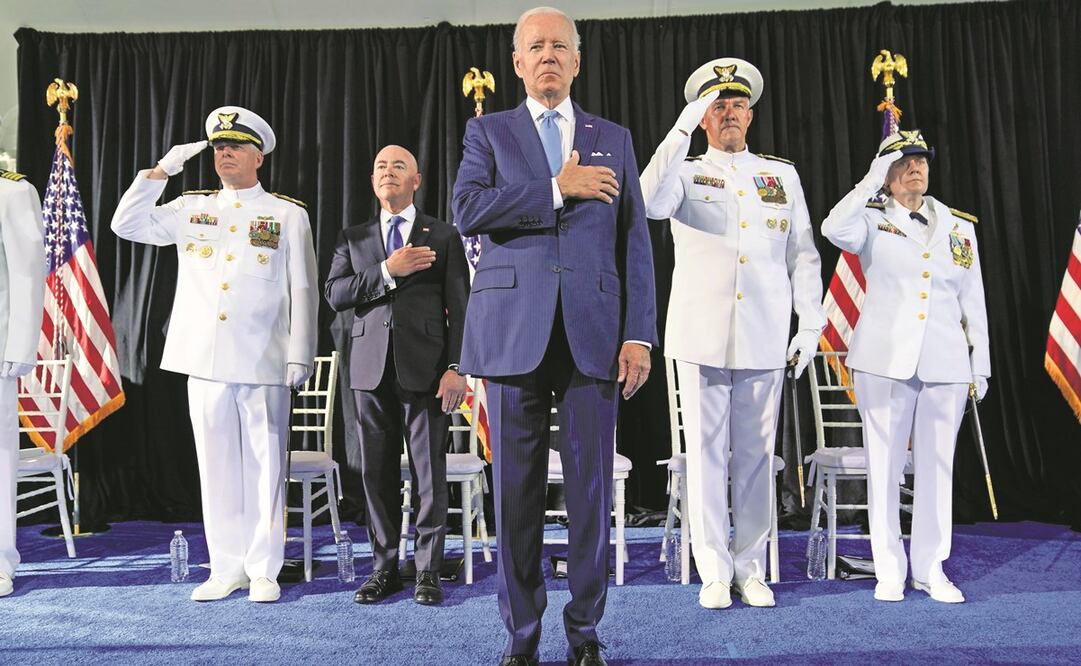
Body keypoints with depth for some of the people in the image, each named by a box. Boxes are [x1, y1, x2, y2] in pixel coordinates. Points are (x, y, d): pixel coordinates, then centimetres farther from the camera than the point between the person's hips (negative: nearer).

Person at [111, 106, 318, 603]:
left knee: (264, 465, 1)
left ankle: (264, 571, 11)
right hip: (204, 359, 3)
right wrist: (162, 170, 5)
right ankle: (226, 568, 17)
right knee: (217, 465, 7)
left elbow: (303, 291, 2)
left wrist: (300, 357, -5)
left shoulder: (289, 215, 6)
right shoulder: (191, 209, 16)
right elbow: (127, 224, 12)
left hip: (264, 362, -3)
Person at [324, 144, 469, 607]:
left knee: (430, 472, 0)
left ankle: (429, 570, 12)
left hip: (425, 368, -2)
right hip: (371, 368, 3)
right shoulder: (354, 238, 16)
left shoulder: (444, 236, 8)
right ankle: (384, 568, 18)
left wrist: (456, 368, -8)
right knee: (377, 472, 7)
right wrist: (388, 270, -10)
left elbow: (459, 306, 1)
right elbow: (335, 294, 2)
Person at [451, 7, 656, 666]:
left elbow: (635, 241, 9)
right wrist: (558, 188, -9)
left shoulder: (614, 138, 16)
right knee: (518, 488, 4)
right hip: (514, 332, 0)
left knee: (591, 487, 4)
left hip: (594, 333, 1)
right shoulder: (489, 131, 13)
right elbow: (468, 210, -6)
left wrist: (639, 335, -1)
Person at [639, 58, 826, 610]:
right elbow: (649, 203, -15)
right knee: (706, 452, 2)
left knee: (756, 454, 6)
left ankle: (751, 569, 18)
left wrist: (811, 324, 4)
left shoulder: (782, 176, 15)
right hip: (702, 335, -1)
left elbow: (804, 255, 13)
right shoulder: (686, 173, 8)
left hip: (765, 338, 2)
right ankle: (714, 571, 12)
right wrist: (682, 130, -18)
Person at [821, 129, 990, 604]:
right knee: (884, 466, 1)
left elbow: (974, 303, 15)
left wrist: (980, 364, 12)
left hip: (946, 366, 3)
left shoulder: (960, 227, 14)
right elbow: (834, 230, -20)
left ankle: (931, 570, 18)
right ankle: (889, 572, 12)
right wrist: (871, 181, -12)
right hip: (885, 363, -3)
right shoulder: (874, 221, 4)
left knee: (937, 467, 6)